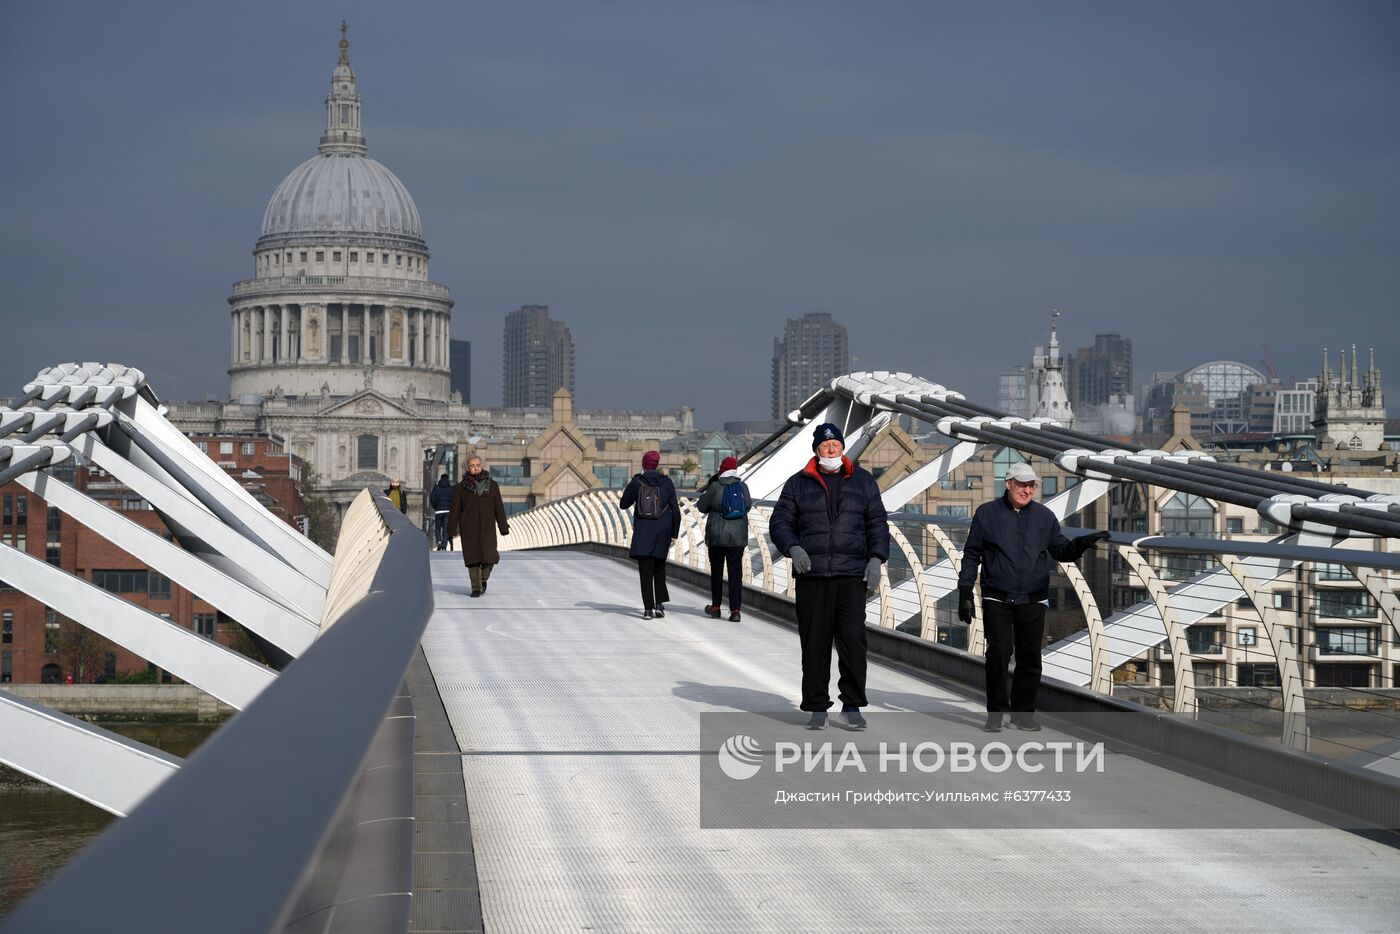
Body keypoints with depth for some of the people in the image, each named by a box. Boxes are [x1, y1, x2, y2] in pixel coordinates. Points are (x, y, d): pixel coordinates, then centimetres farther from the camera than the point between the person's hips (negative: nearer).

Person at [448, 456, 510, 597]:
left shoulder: (492, 485, 8)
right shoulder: (460, 488, 4)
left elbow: (499, 507, 9)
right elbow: (454, 511, 5)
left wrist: (503, 527, 3)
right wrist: (452, 530, 0)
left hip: (487, 528, 1)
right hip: (469, 530, -1)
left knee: (490, 557, -9)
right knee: (473, 559, -4)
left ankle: (484, 578, 20)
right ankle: (476, 588, 4)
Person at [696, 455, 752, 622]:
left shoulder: (715, 487, -8)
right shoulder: (743, 487, -1)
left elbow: (702, 507, 3)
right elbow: (748, 506, 12)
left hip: (717, 535, -1)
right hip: (738, 536, 1)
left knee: (716, 570, 13)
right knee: (735, 571, 1)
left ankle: (715, 607, 21)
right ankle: (735, 609, -8)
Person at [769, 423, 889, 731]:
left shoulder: (862, 481, 12)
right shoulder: (798, 484, 10)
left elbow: (877, 523, 12)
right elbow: (780, 522, 9)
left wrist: (876, 559, -1)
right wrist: (793, 547, -10)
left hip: (852, 575, 0)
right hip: (811, 576, 0)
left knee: (853, 639, -7)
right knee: (814, 642, 1)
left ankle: (852, 706, 3)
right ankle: (817, 708, 8)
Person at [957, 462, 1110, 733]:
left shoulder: (1044, 516, 10)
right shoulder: (987, 514, 3)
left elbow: (1060, 551, 13)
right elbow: (972, 555, 6)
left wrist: (1081, 543, -8)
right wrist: (965, 592, 1)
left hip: (1033, 600, 3)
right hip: (997, 599, -3)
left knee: (1030, 658, 3)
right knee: (998, 654, -10)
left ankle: (1023, 712, 14)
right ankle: (996, 713, 0)